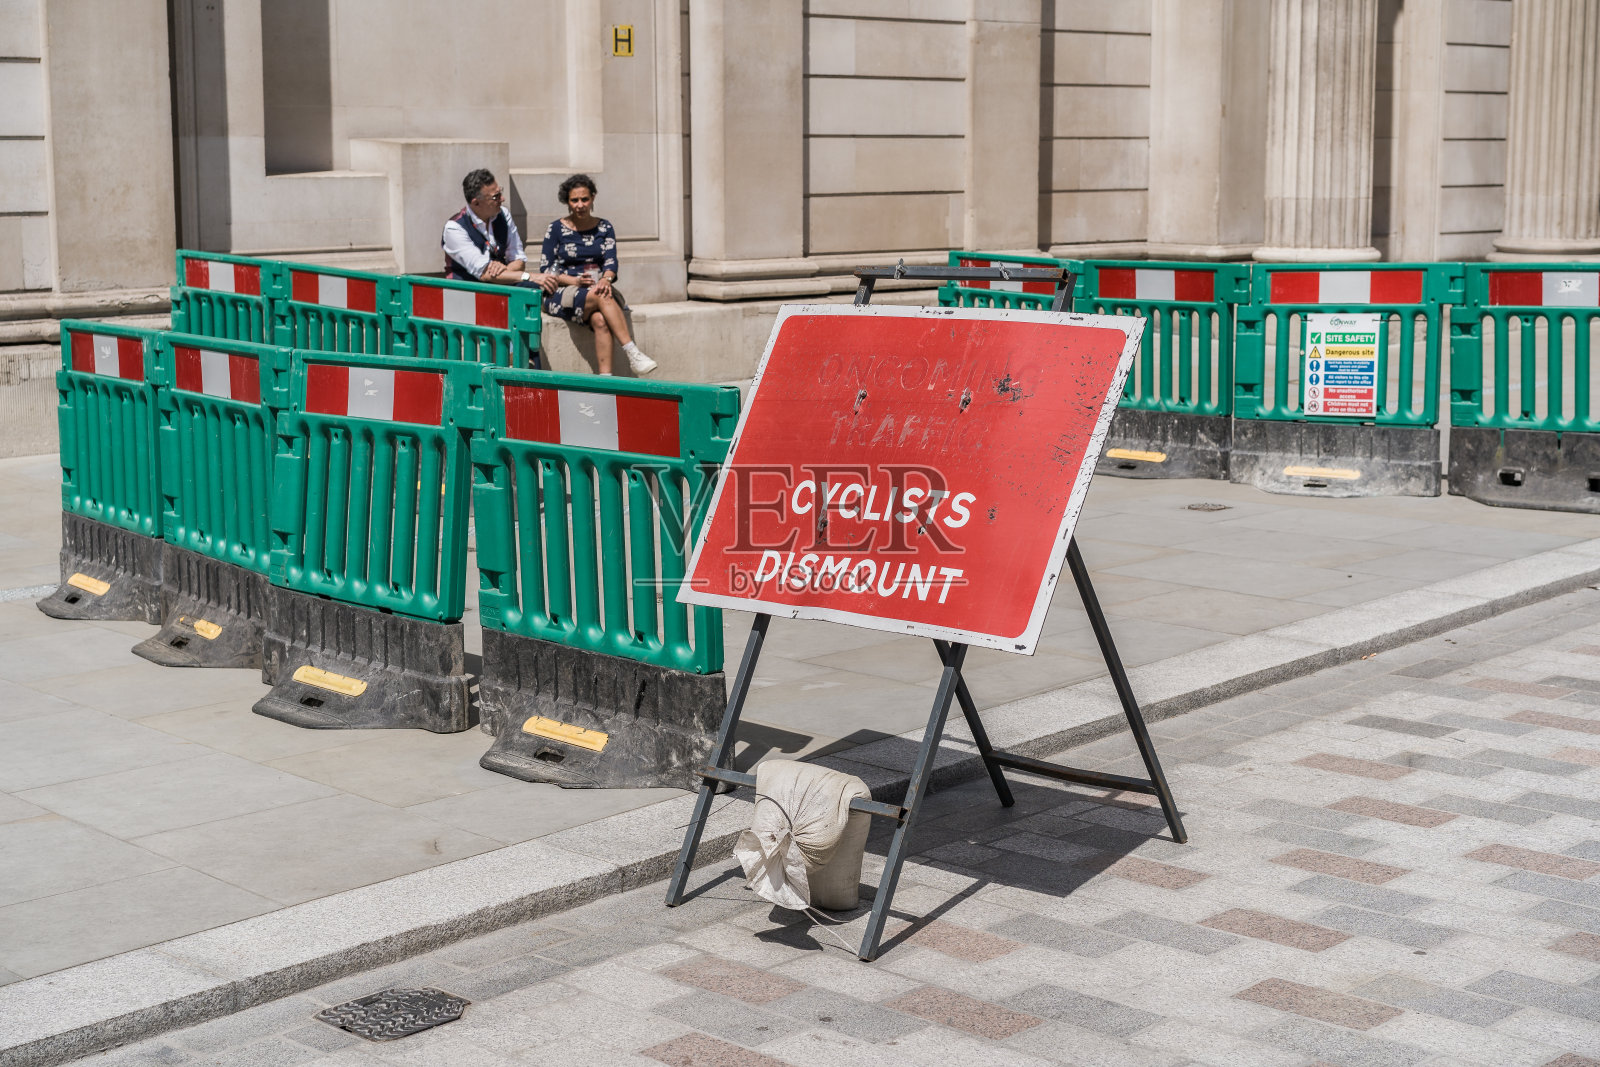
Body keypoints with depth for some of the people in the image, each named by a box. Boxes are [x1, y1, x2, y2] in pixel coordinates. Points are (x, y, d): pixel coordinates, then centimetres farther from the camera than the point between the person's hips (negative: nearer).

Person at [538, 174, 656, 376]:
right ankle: (632, 353, -40)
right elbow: (546, 269, -1)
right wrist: (576, 281, -17)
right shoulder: (556, 229, 4)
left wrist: (606, 279, -22)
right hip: (562, 294, -2)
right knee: (602, 297, -34)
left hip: (598, 289, 2)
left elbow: (611, 262, 2)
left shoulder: (604, 228, 13)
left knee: (600, 320, -33)